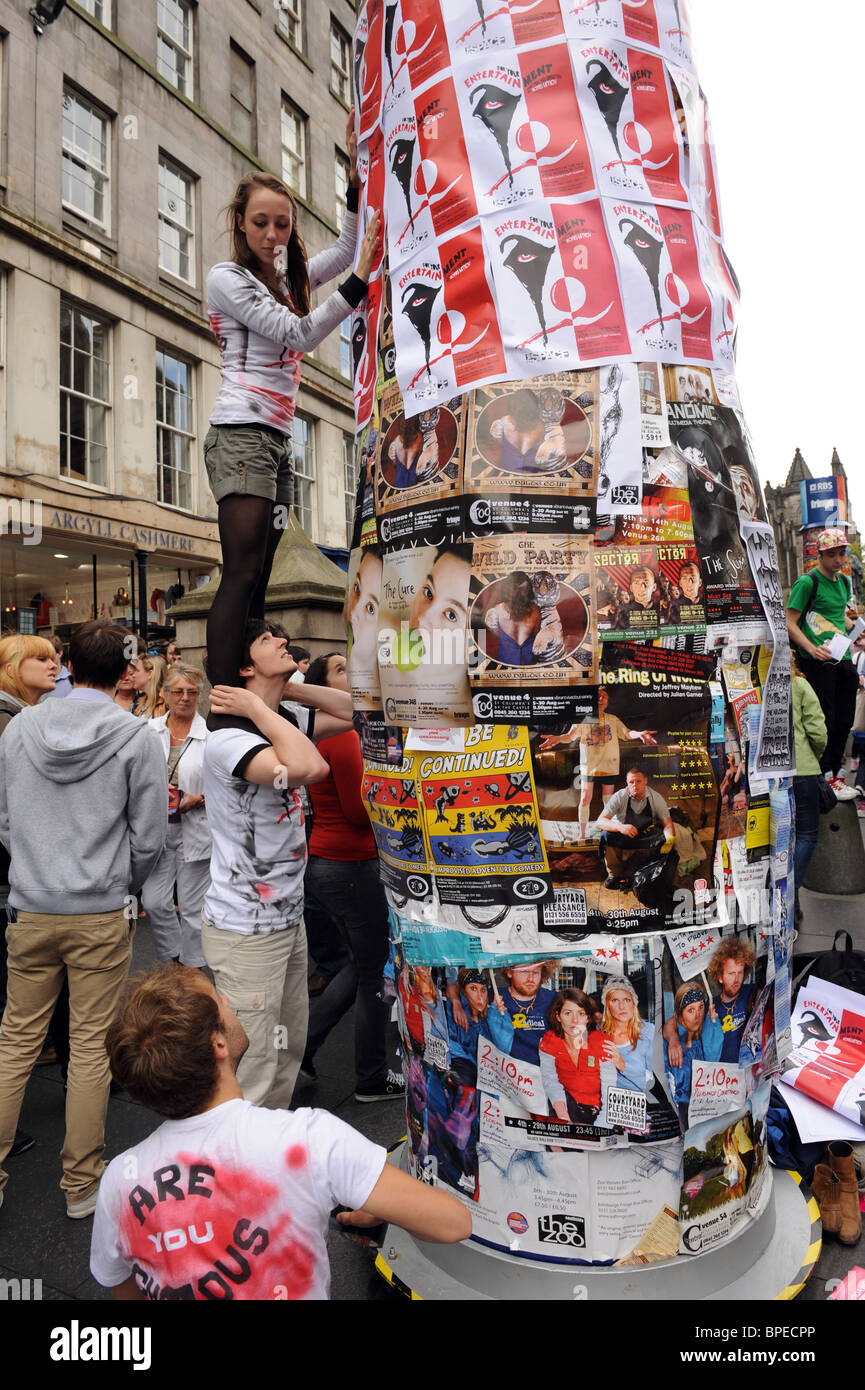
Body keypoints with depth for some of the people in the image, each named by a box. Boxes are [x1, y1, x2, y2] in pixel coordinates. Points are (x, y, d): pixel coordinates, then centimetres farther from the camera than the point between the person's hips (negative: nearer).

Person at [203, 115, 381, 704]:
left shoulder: (289, 278, 21)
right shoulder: (227, 278, 0)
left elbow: (349, 245, 24)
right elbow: (298, 334, -10)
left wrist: (357, 171, 13)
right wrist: (359, 281, -14)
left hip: (279, 440, 8)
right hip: (242, 433, -8)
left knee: (258, 578, 1)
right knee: (243, 572, -19)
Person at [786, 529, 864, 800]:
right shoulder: (808, 582, -9)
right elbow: (790, 623, -13)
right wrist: (811, 648, -25)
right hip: (818, 662, -8)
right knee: (826, 720, -3)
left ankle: (835, 772, 24)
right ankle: (827, 777, 8)